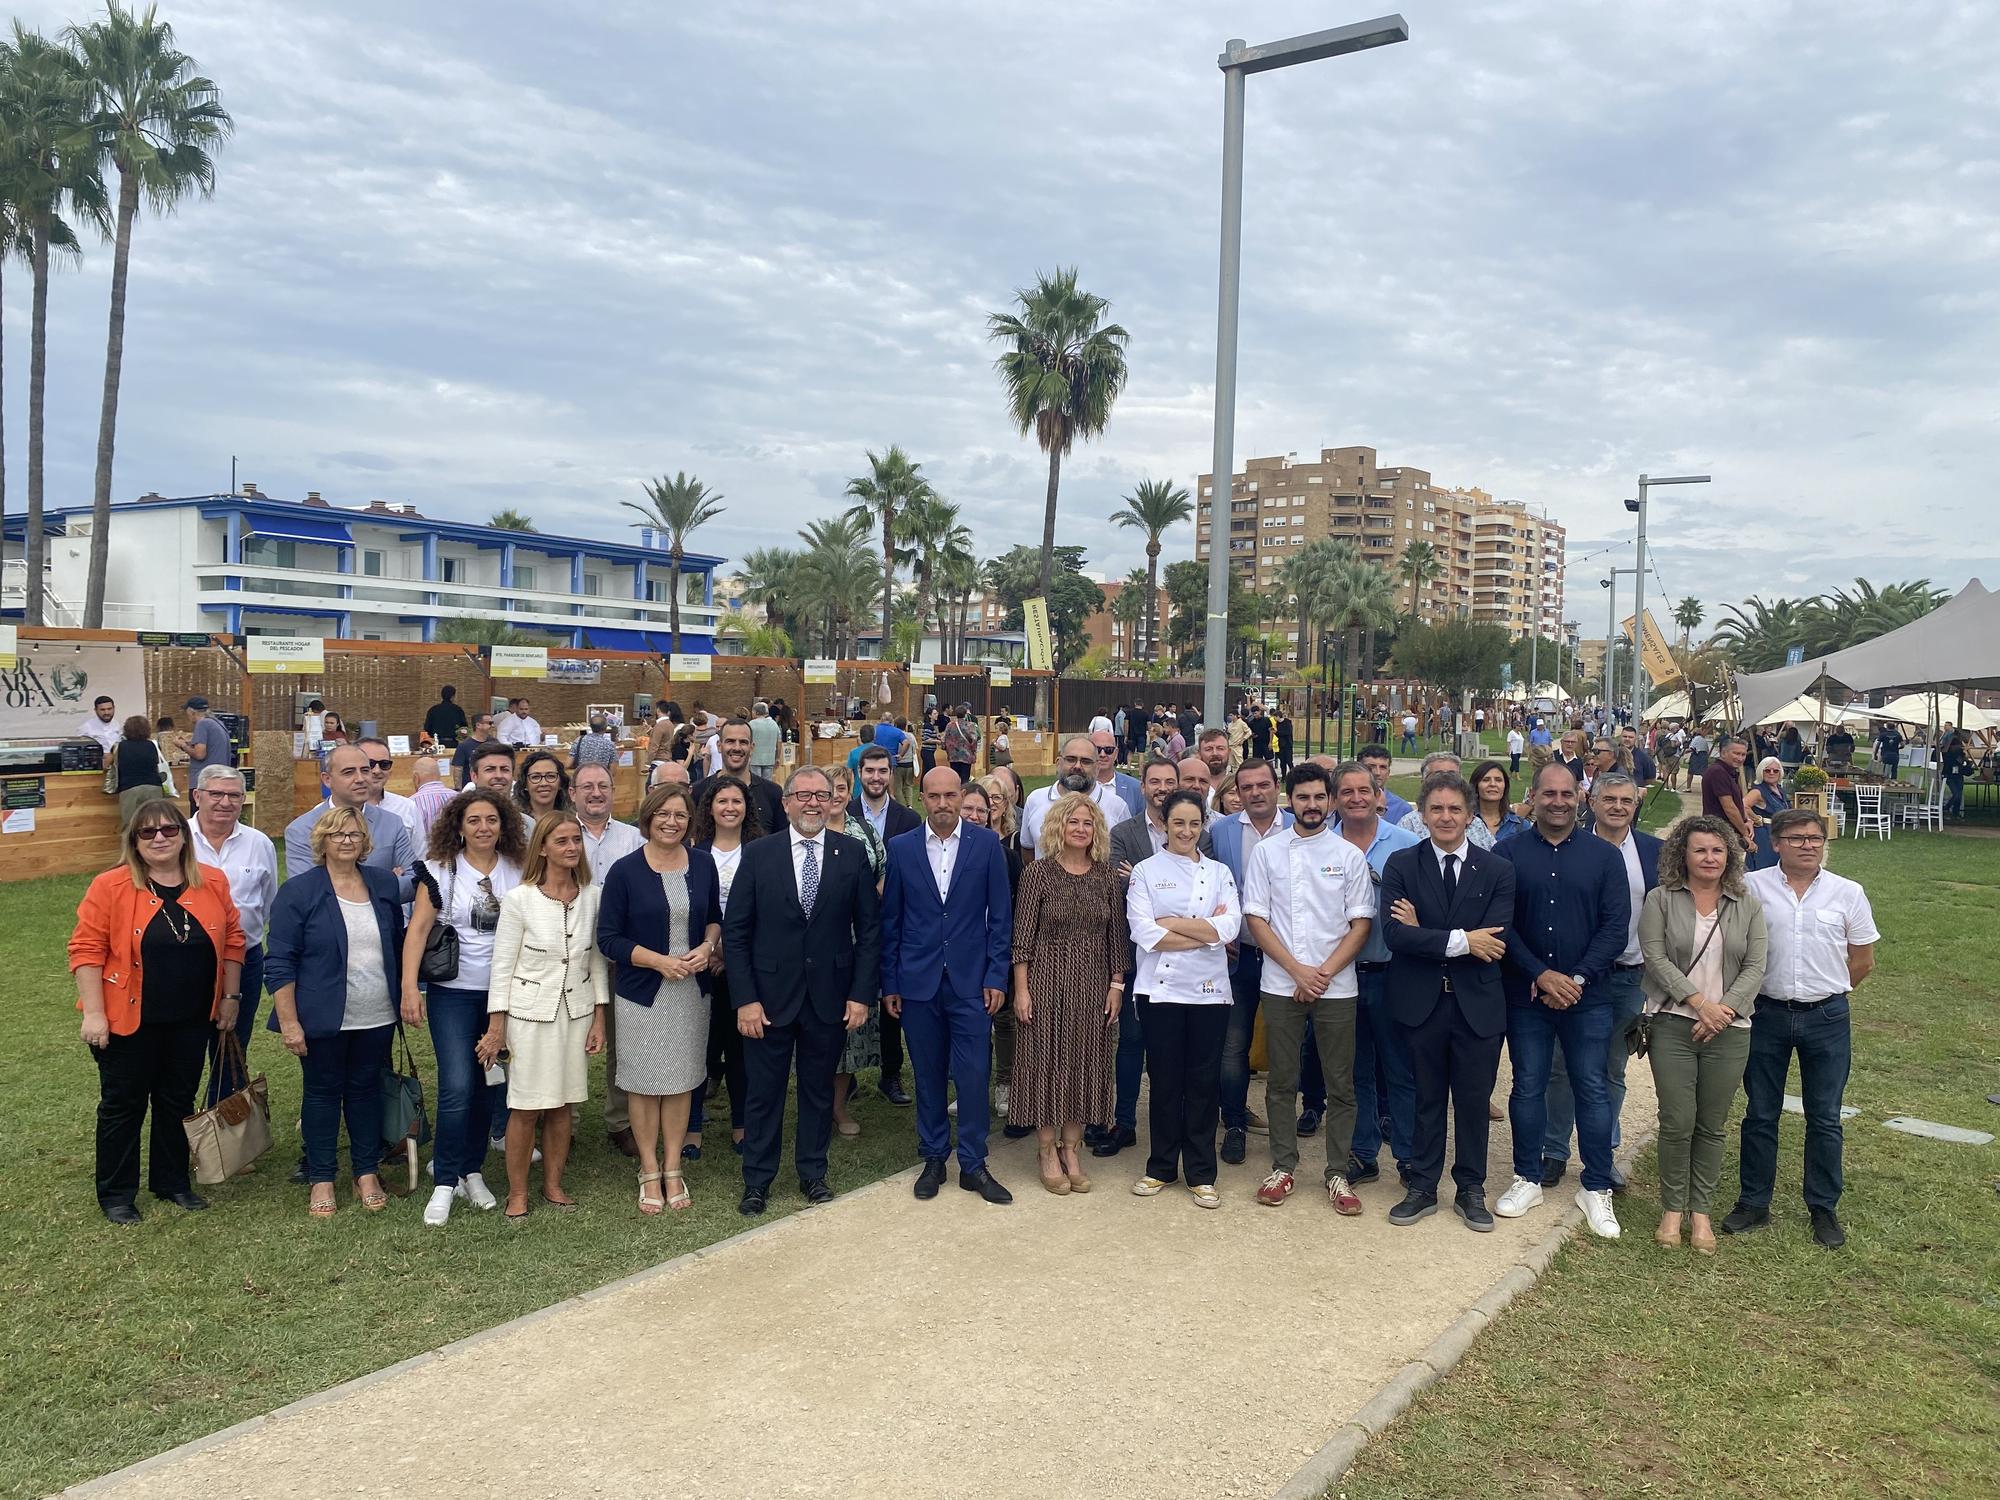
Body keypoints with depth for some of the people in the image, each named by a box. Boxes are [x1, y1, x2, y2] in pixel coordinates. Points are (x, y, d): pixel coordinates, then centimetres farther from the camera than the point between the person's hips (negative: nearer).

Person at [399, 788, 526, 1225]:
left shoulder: (518, 870, 3)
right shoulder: (440, 870, -4)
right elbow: (418, 929, -7)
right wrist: (409, 987, -15)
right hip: (453, 992, -3)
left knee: (489, 1085, 9)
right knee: (457, 1087, -10)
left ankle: (472, 1172, 24)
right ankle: (445, 1183, 2)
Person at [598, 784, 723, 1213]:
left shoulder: (702, 863, 2)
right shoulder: (625, 871, -8)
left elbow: (715, 916, 14)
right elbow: (608, 938, -8)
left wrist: (708, 946, -7)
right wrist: (659, 961, -17)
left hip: (692, 990, 3)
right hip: (641, 992, -3)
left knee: (681, 1080, 9)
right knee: (644, 1082, 6)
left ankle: (673, 1169, 22)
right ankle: (649, 1171, 21)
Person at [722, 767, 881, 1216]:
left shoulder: (853, 854, -2)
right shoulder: (758, 855, -4)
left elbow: (869, 929, 1)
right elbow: (735, 931, -3)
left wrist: (862, 993, -5)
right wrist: (745, 998, -9)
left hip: (829, 996, 1)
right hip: (770, 996, -1)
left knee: (819, 1090, 14)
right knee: (763, 1092, 10)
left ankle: (813, 1174, 30)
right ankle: (757, 1180, 25)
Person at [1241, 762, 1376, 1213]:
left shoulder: (1349, 855, 2)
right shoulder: (1266, 851, 2)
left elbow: (1361, 923, 0)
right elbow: (1256, 918, -1)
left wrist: (1325, 972, -10)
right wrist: (1298, 970, -9)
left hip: (1336, 986, 0)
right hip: (1281, 985, 0)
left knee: (1340, 1085, 5)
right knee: (1282, 1082, 8)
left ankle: (1337, 1174, 15)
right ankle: (1282, 1167, 19)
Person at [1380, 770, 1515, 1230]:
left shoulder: (1498, 870, -1)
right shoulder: (1401, 865, -2)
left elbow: (1497, 941, -14)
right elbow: (1394, 933, -15)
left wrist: (1426, 934, -15)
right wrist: (1460, 940, -20)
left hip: (1477, 1002, 0)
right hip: (1421, 1001, 0)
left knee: (1474, 1100, 10)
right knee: (1426, 1098, 12)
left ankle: (1470, 1190, 27)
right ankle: (1422, 1188, 25)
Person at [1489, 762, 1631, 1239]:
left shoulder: (1604, 855, 2)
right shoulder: (1507, 852, 0)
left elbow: (1616, 926, -3)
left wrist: (1577, 978, -13)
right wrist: (1541, 975, -13)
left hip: (1587, 996, 0)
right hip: (1525, 995, 0)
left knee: (1592, 1088, 5)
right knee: (1527, 1087, 9)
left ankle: (1597, 1189, 18)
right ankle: (1528, 1178, 23)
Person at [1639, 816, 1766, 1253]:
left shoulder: (1746, 907, 8)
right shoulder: (1661, 901, 1)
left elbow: (1755, 968, 1)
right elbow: (1656, 958, -8)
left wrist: (1724, 1010, -12)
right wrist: (1700, 1003, -15)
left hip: (1728, 1031, 2)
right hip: (1672, 1024, -2)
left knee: (1712, 1126, 7)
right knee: (1677, 1122, -2)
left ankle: (1701, 1211, 20)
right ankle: (1672, 1208, 15)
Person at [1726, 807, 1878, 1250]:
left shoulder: (1848, 893, -1)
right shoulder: (1752, 886, -4)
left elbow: (1863, 961, 8)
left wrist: (1825, 992, 9)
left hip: (1827, 1018, 0)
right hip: (1767, 1015, 0)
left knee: (1824, 1119, 8)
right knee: (1759, 1115, 9)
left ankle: (1824, 1209, 21)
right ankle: (1754, 1203, 20)